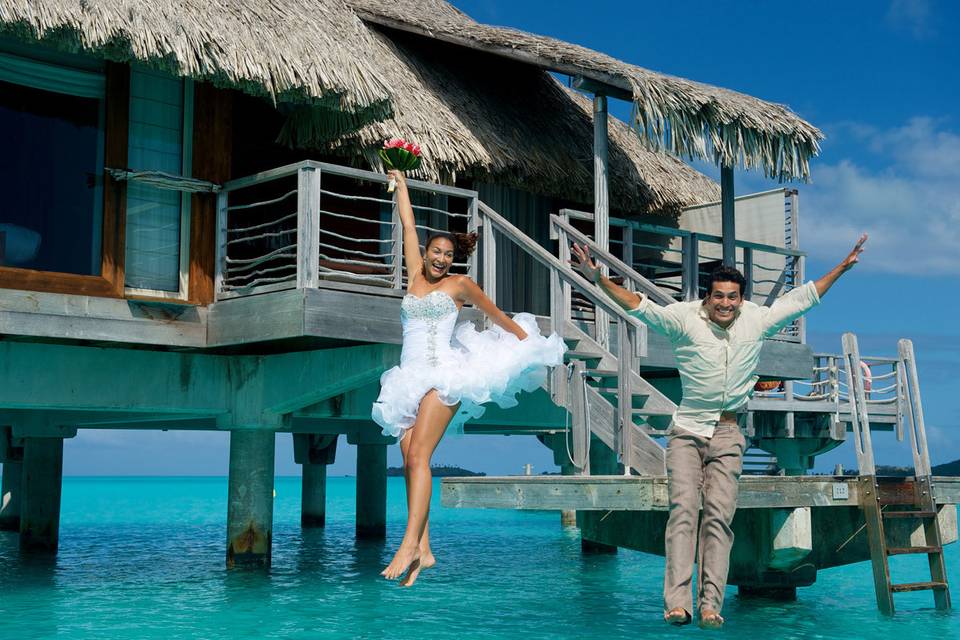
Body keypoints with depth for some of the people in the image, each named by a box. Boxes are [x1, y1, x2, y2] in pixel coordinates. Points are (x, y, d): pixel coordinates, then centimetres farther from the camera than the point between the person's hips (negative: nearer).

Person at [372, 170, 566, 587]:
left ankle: (410, 544, -25)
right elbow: (408, 225, 26)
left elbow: (498, 316, 19)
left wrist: (527, 342, 26)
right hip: (411, 377, 5)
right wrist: (400, 183, 33)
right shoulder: (415, 275, 18)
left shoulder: (459, 285, 8)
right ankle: (423, 550, -11)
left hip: (443, 372, -5)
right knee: (409, 455, -9)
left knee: (418, 455, -19)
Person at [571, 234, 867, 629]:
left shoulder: (757, 321, 7)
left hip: (728, 434, 2)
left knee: (719, 515, -7)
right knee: (683, 509, -13)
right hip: (687, 431, -2)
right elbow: (639, 306, -6)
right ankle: (677, 603, -19)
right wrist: (598, 278, -16)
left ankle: (710, 605, -9)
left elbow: (802, 299, 17)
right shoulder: (685, 318, -2)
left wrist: (843, 267, 21)